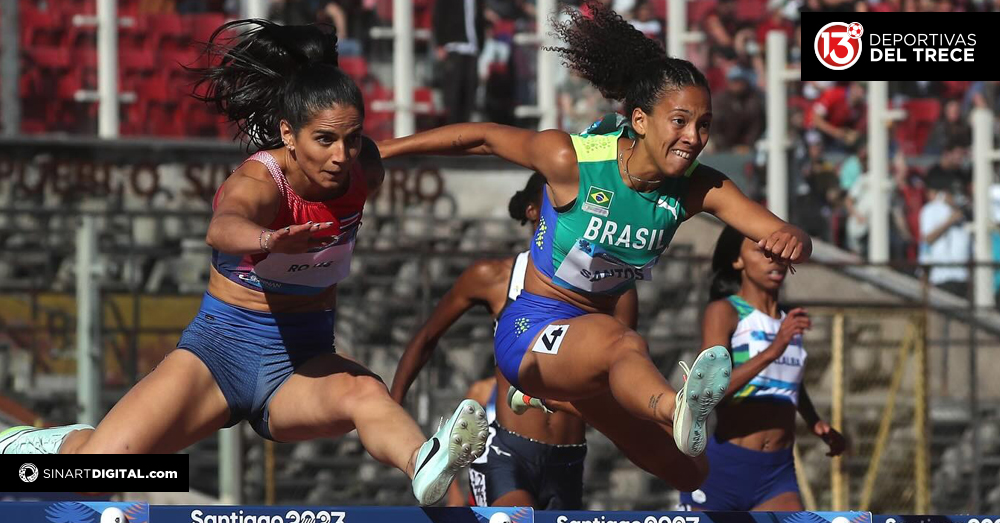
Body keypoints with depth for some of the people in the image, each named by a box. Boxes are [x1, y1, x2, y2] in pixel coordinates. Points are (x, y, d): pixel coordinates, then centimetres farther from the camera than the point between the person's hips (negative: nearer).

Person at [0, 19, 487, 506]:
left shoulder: (363, 171, -8)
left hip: (303, 359, 2)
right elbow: (223, 228, -52)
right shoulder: (258, 182, -24)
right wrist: (266, 240, -71)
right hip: (219, 351, -2)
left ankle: (425, 467, -67)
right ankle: (58, 444, 20)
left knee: (364, 392, -35)